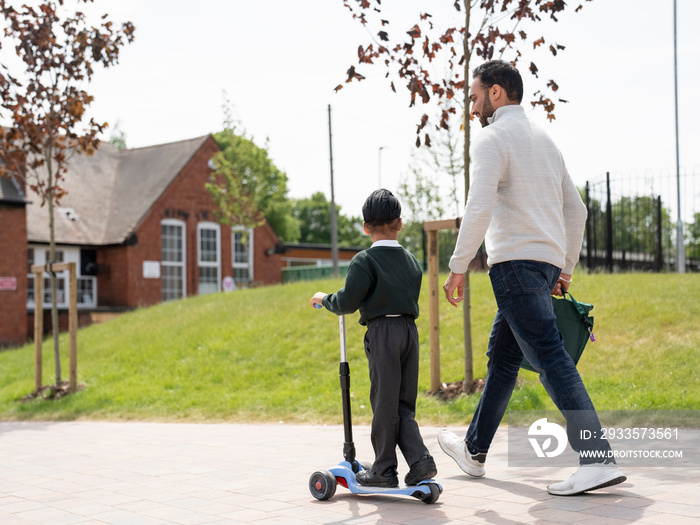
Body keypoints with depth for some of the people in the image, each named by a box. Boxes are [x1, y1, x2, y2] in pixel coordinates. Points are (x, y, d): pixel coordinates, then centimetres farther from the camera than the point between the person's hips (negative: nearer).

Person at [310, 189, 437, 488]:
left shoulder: (365, 261, -6)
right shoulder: (412, 261, 14)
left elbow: (347, 303, -10)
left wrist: (324, 299, 8)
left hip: (382, 331, -6)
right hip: (410, 329, 6)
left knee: (385, 402, 1)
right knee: (404, 404, 12)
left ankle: (384, 469, 9)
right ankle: (420, 461, 1)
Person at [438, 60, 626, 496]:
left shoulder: (493, 138, -5)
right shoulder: (544, 140, 22)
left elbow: (479, 208, -18)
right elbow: (576, 210, 22)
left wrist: (457, 267, -14)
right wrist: (566, 269, 25)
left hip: (516, 262, -9)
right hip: (548, 261, 9)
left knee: (550, 357, -14)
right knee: (502, 357, 17)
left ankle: (598, 459, -20)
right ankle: (474, 451, 28)